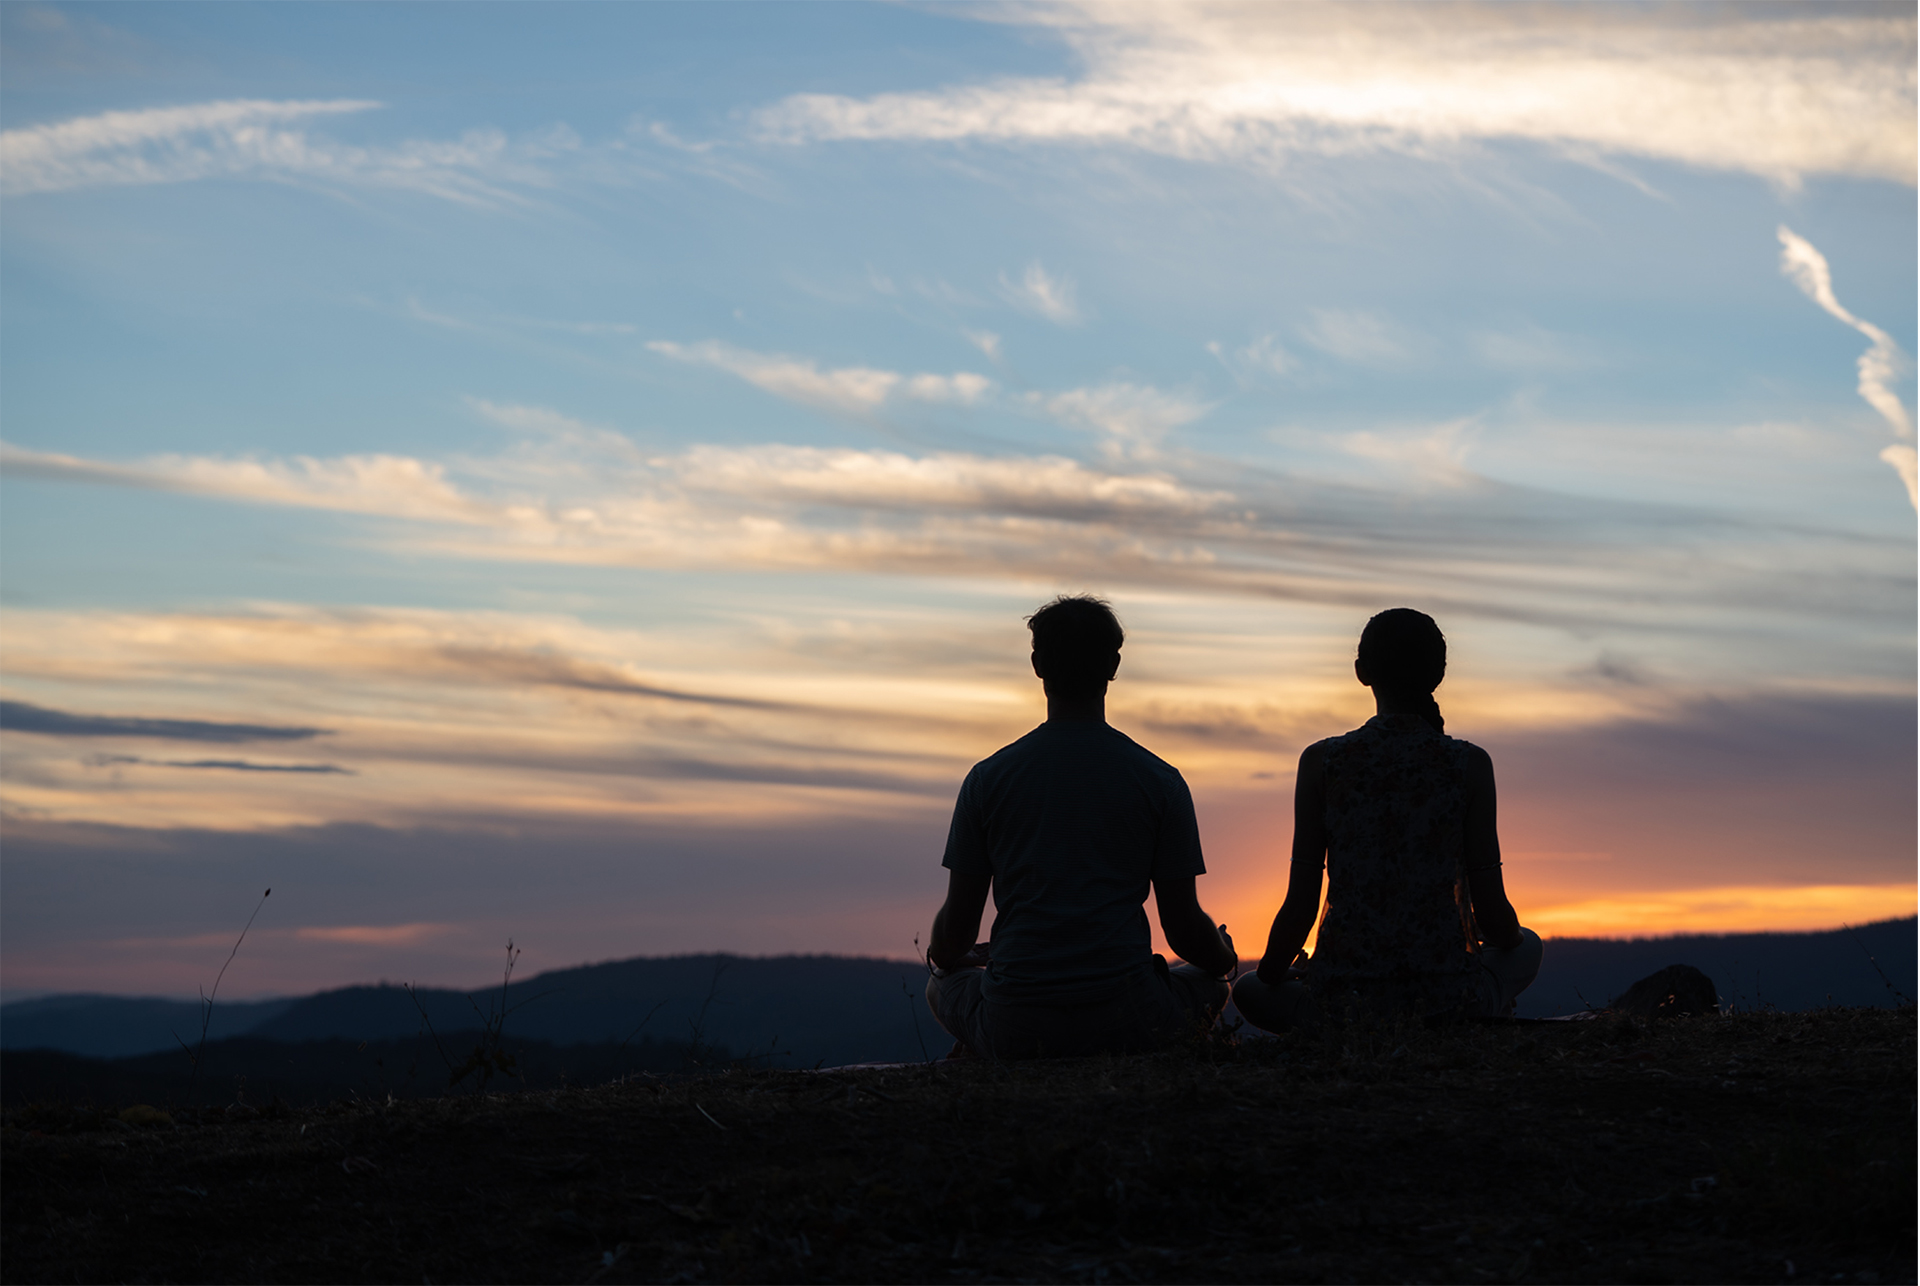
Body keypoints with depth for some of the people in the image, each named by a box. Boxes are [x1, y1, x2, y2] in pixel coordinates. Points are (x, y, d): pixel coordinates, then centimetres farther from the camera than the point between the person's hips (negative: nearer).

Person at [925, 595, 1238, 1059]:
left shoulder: (987, 778, 2)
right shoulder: (1159, 780, 0)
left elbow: (956, 928, 6)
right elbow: (1184, 929, 3)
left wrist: (947, 957, 31)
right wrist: (1224, 959, 27)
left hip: (1014, 1032, 1)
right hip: (1127, 1025, -1)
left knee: (942, 986, 32)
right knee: (1208, 985, 29)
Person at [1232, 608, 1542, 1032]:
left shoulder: (1322, 762, -3)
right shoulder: (1469, 764, -4)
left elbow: (1300, 907, -3)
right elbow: (1492, 912, -3)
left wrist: (1269, 975, 17)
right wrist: (1511, 939, 23)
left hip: (1341, 1005, 0)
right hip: (1444, 1004, 0)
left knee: (1249, 991, 34)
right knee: (1527, 946, 34)